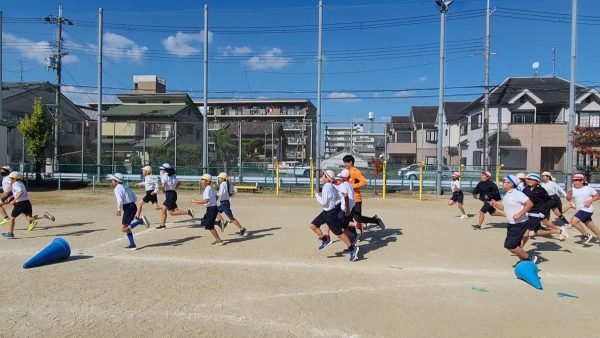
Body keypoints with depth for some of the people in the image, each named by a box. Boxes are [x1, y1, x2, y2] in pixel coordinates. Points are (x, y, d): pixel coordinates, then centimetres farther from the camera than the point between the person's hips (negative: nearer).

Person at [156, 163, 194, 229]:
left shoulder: (164, 176, -10)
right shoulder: (173, 176, 14)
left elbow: (163, 186, -22)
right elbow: (179, 183, 22)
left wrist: (163, 190, -2)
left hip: (169, 194, -9)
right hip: (173, 193, 9)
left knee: (172, 213, -5)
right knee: (163, 209, 16)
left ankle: (188, 212, -14)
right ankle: (162, 224, 19)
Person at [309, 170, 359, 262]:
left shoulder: (327, 187, -21)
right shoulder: (331, 186, 8)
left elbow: (323, 202, -23)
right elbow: (339, 197, 12)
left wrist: (317, 195, -10)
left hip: (331, 213, -10)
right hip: (326, 212, 10)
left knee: (339, 233, -1)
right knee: (313, 225, 8)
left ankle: (352, 249, 10)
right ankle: (325, 240, 19)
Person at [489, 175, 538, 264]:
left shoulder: (517, 194, -18)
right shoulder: (507, 195, 11)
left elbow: (530, 203, -25)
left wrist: (519, 214, -27)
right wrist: (496, 205, 8)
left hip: (519, 224, -10)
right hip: (511, 224, 10)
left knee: (510, 245, -10)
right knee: (514, 245, 16)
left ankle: (530, 258, 4)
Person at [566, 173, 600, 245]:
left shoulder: (588, 188, -3)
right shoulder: (572, 190, 5)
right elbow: (569, 199, -2)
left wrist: (590, 200, -13)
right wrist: (568, 193, -21)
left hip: (587, 209, -6)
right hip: (580, 210, 6)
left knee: (573, 221, -20)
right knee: (592, 226, 15)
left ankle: (586, 235, -4)